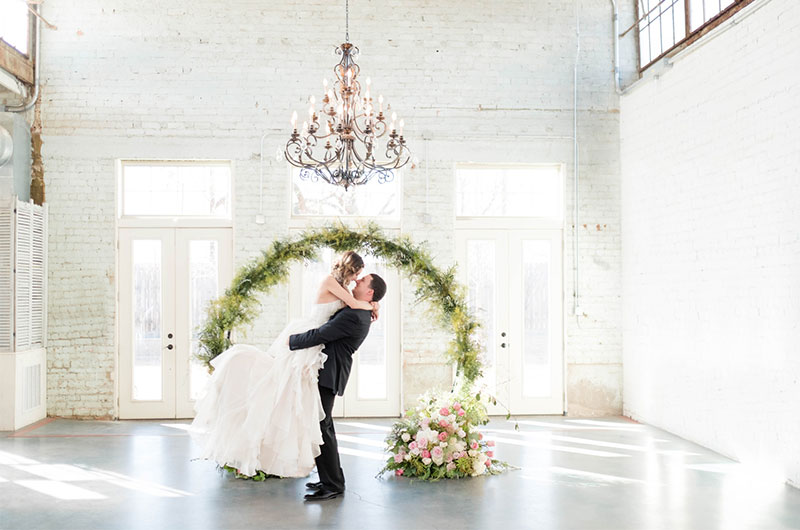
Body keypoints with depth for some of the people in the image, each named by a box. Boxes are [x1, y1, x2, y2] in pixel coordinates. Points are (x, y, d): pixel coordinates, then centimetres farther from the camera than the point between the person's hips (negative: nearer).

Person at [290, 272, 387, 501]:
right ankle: (331, 479, 25)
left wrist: (290, 341, -7)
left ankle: (333, 485, -1)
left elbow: (318, 336, -21)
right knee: (322, 427, 17)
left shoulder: (353, 317, -21)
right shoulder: (360, 314, 12)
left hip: (327, 376, -11)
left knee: (320, 427, -8)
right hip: (326, 373, 11)